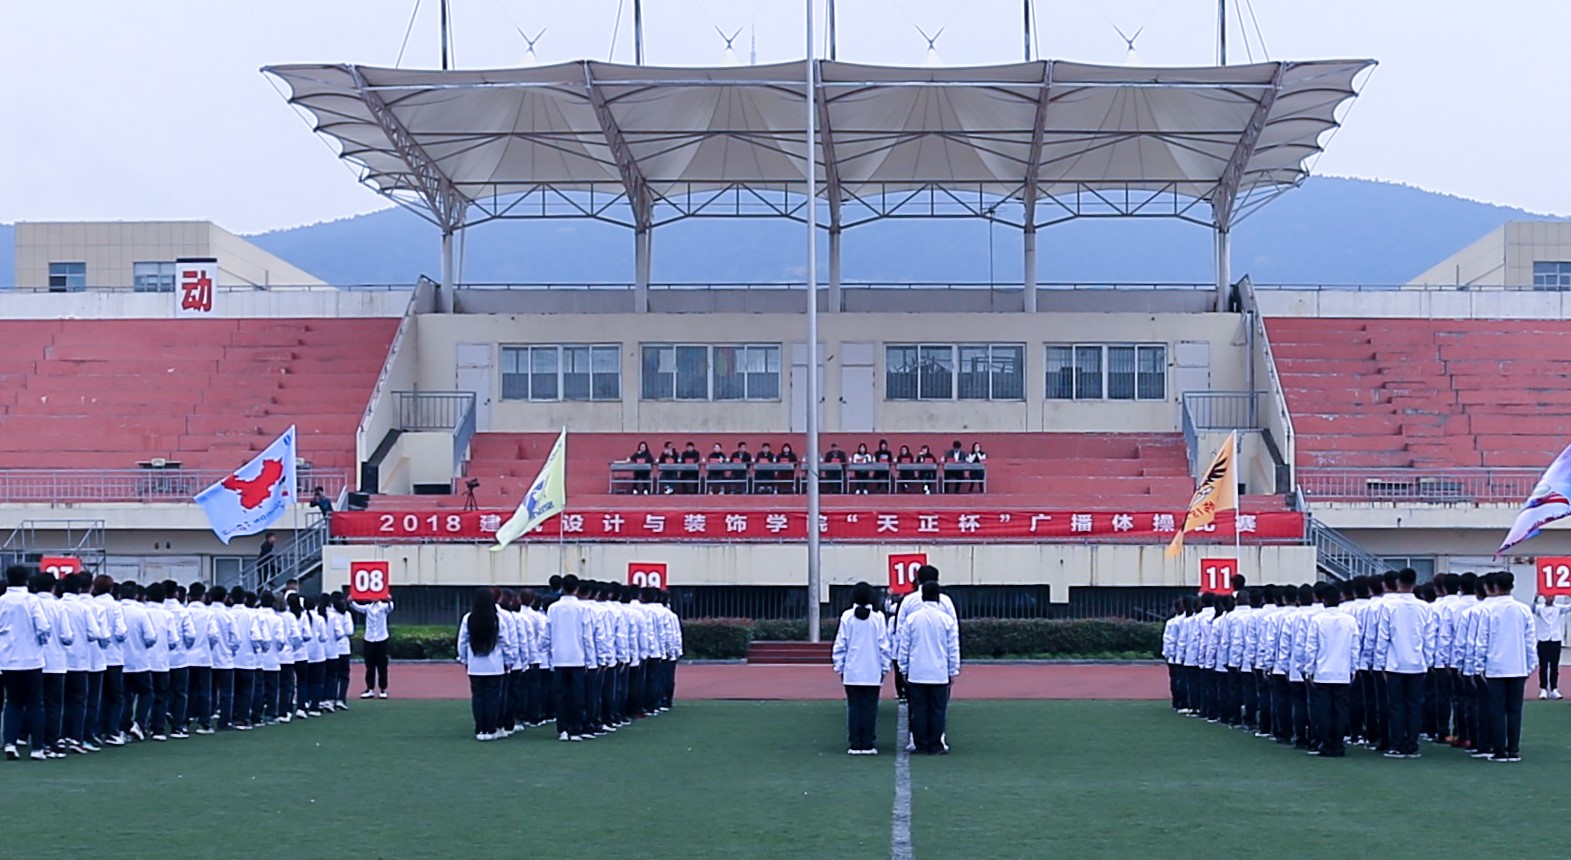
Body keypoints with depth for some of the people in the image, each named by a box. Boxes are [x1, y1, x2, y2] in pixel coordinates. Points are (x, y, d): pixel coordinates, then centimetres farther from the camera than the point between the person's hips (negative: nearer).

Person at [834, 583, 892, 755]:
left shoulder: (847, 617, -3)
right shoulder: (878, 618, -4)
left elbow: (840, 644, 1)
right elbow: (884, 645, 1)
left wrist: (839, 666, 11)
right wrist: (885, 667, 11)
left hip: (852, 672, 0)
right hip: (873, 672, 0)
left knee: (854, 707, 5)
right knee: (870, 708, 4)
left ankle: (854, 745, 5)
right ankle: (868, 745, 4)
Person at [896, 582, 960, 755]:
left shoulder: (911, 619, -1)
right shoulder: (947, 620, -3)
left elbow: (903, 646, 4)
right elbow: (953, 648, 2)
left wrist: (903, 669, 13)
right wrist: (953, 670, 12)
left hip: (916, 674, 1)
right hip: (939, 674, -1)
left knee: (919, 710, 5)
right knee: (938, 710, 4)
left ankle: (922, 745, 6)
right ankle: (936, 745, 4)